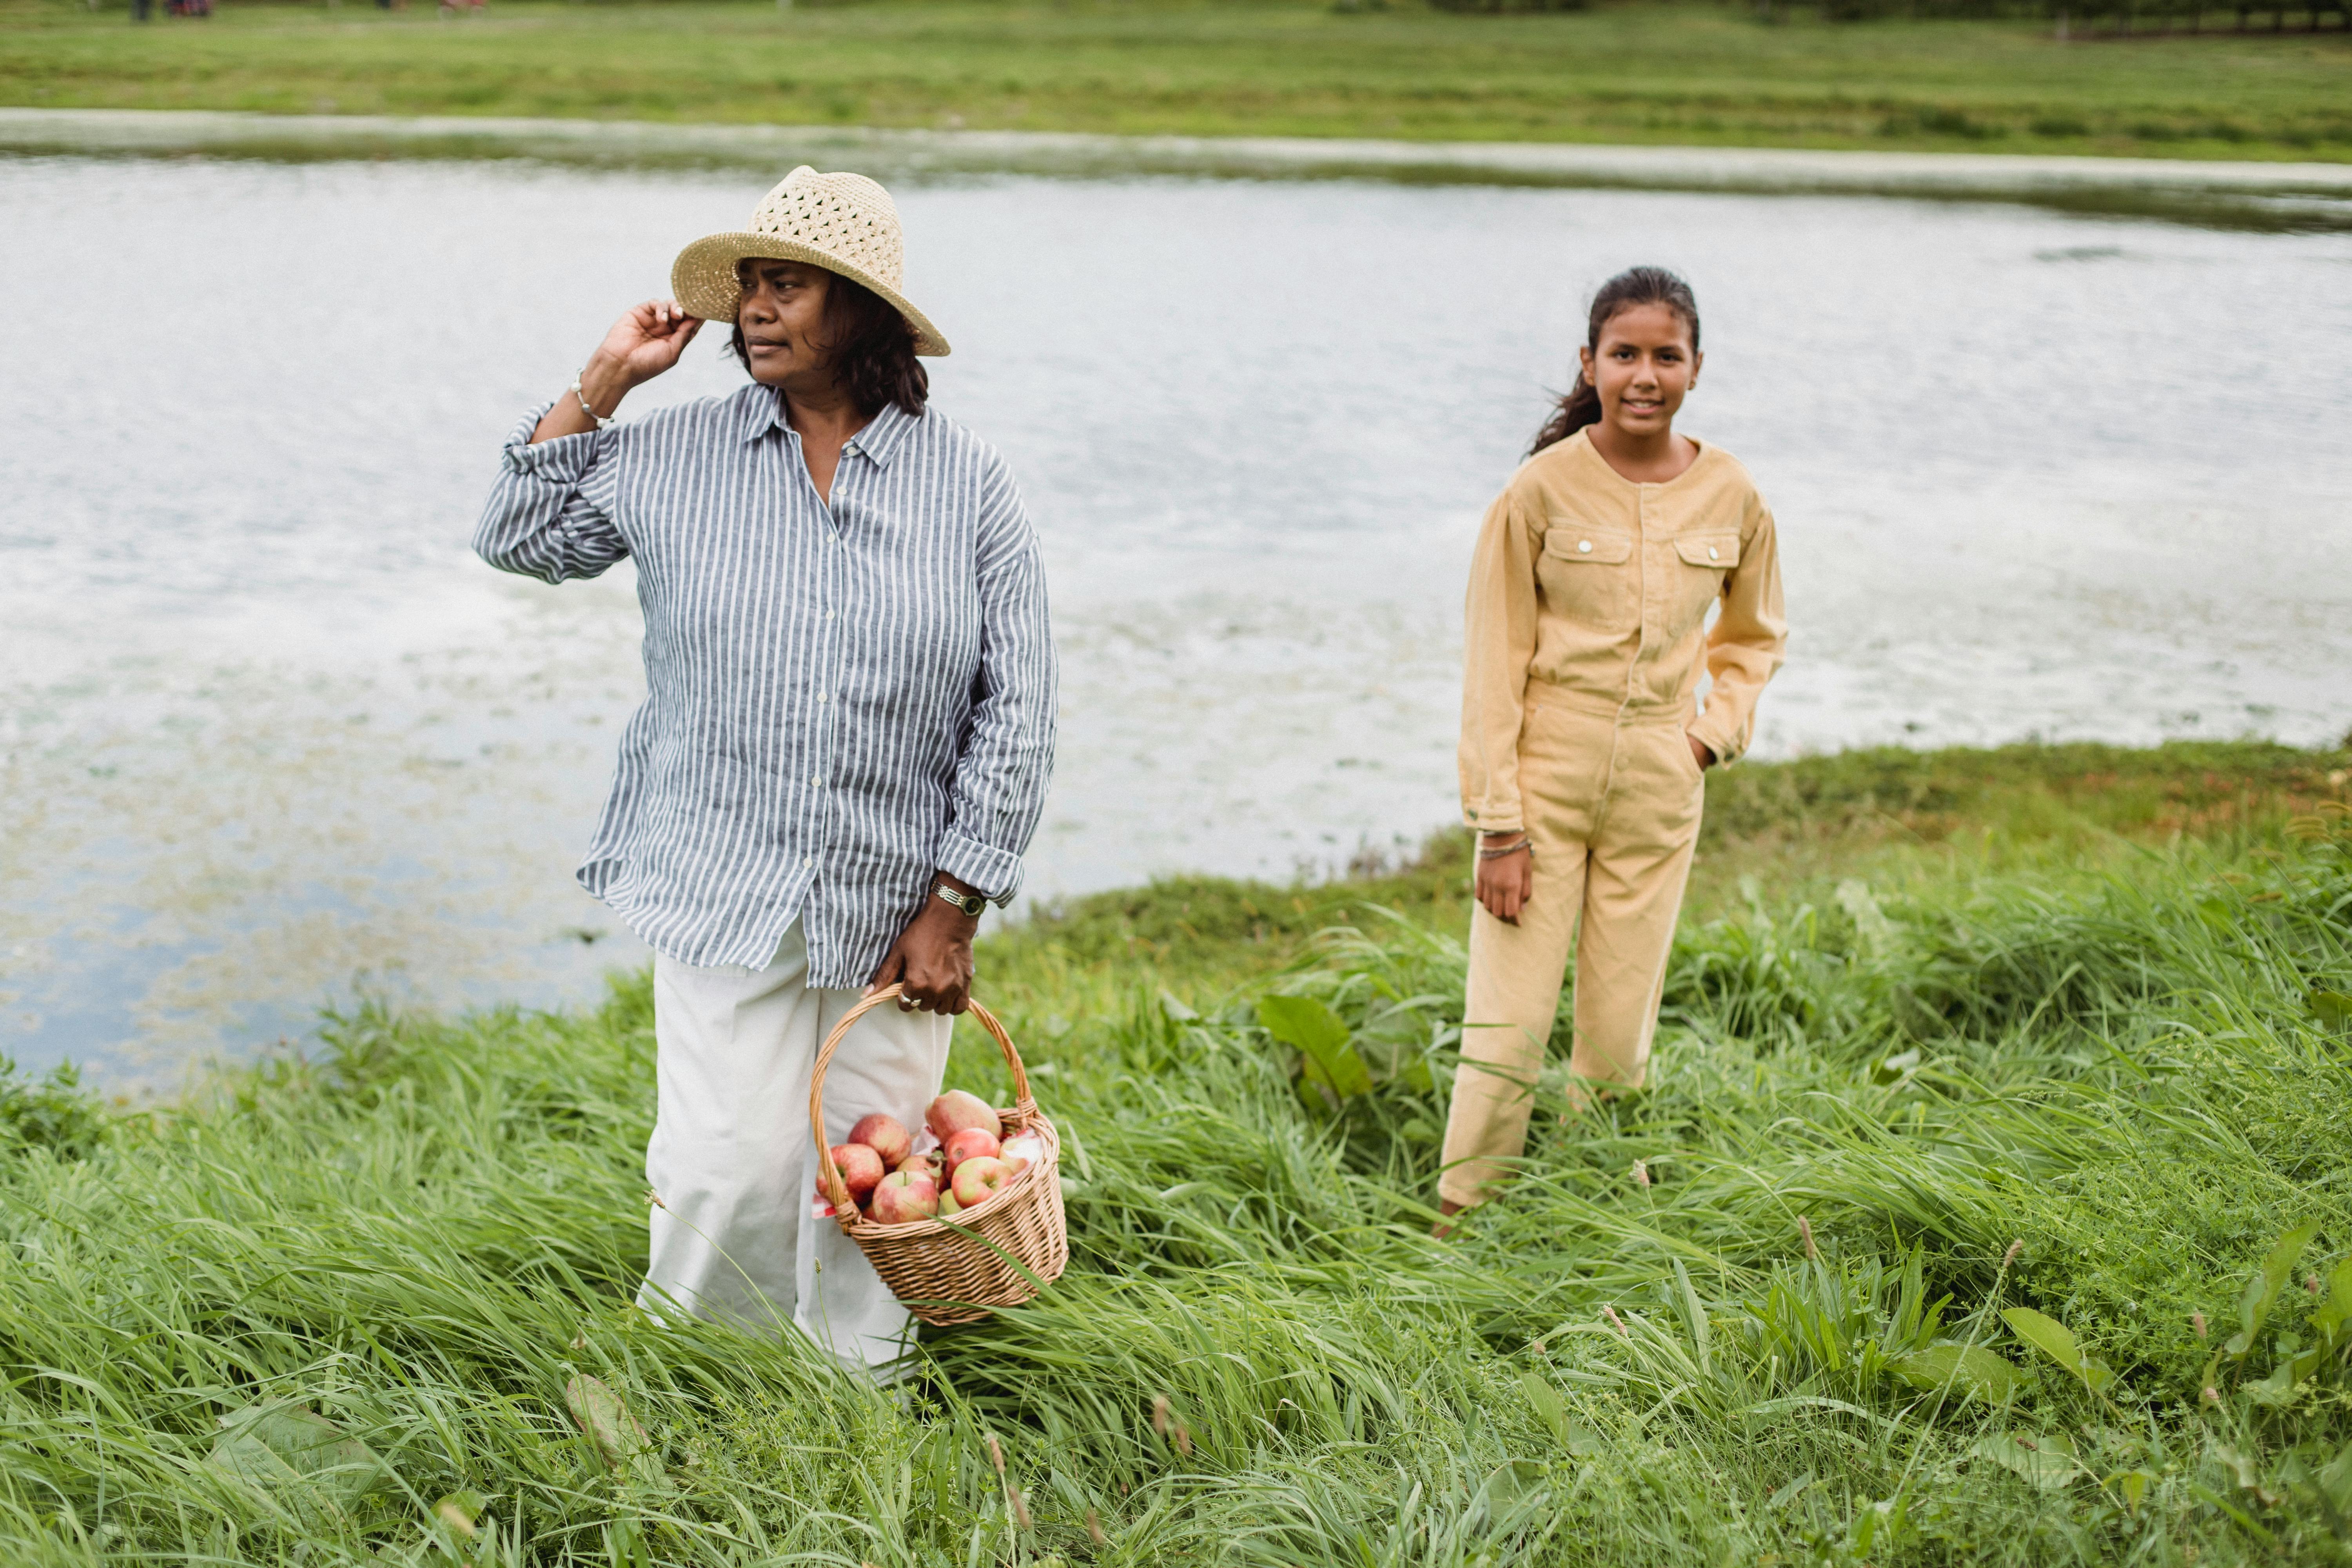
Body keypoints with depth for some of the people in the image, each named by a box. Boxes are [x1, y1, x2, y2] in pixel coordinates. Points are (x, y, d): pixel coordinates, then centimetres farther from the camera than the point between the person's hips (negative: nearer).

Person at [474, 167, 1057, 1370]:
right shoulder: (677, 455, 3)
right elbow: (521, 539, 14)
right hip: (725, 892, 0)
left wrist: (951, 912, -4)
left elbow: (1016, 708, 0)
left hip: (894, 904, 0)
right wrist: (601, 384, 4)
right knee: (733, 1168, -4)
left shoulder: (967, 483, -1)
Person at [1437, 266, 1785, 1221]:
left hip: (1659, 793, 3)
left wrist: (1715, 732, 3)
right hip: (1545, 780, -3)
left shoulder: (1732, 498, 1)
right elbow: (1493, 659, -7)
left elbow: (1753, 637, 20)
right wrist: (1498, 821, -10)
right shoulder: (1543, 488, -9)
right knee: (1508, 1027, -4)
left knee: (1620, 1038, 8)